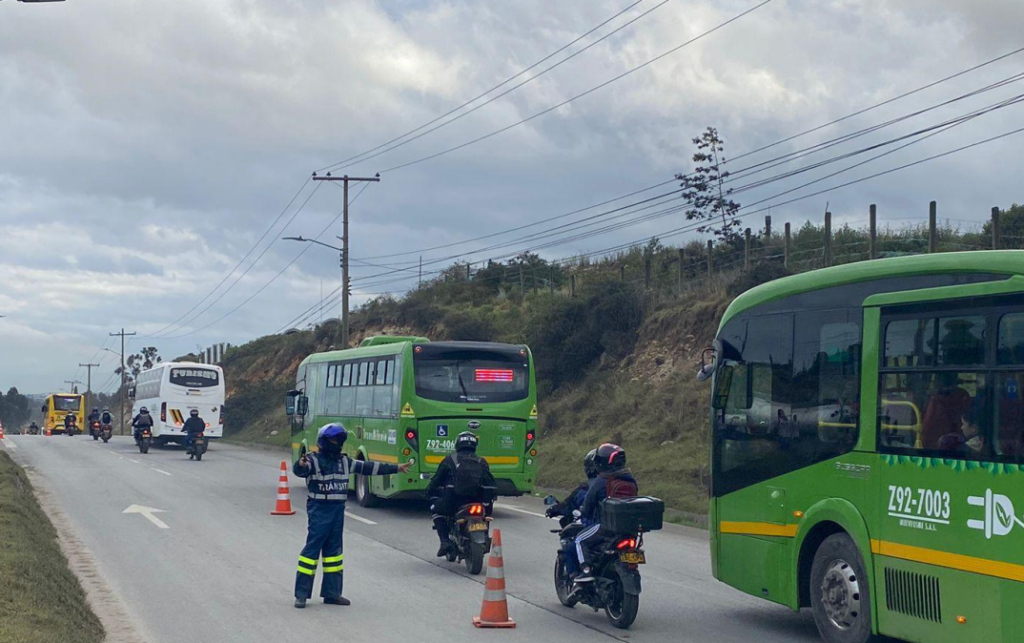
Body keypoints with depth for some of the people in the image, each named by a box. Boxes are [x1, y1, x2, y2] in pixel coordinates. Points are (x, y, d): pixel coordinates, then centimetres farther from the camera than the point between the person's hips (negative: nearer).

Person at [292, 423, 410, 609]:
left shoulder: (344, 461, 13)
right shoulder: (314, 460, -8)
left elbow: (367, 467, 19)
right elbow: (300, 470, -27)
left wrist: (395, 468, 21)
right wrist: (301, 465, -53)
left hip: (338, 510, 7)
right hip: (319, 510, -7)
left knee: (334, 550, 11)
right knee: (312, 549, -7)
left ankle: (331, 593, 19)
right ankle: (301, 594, -3)